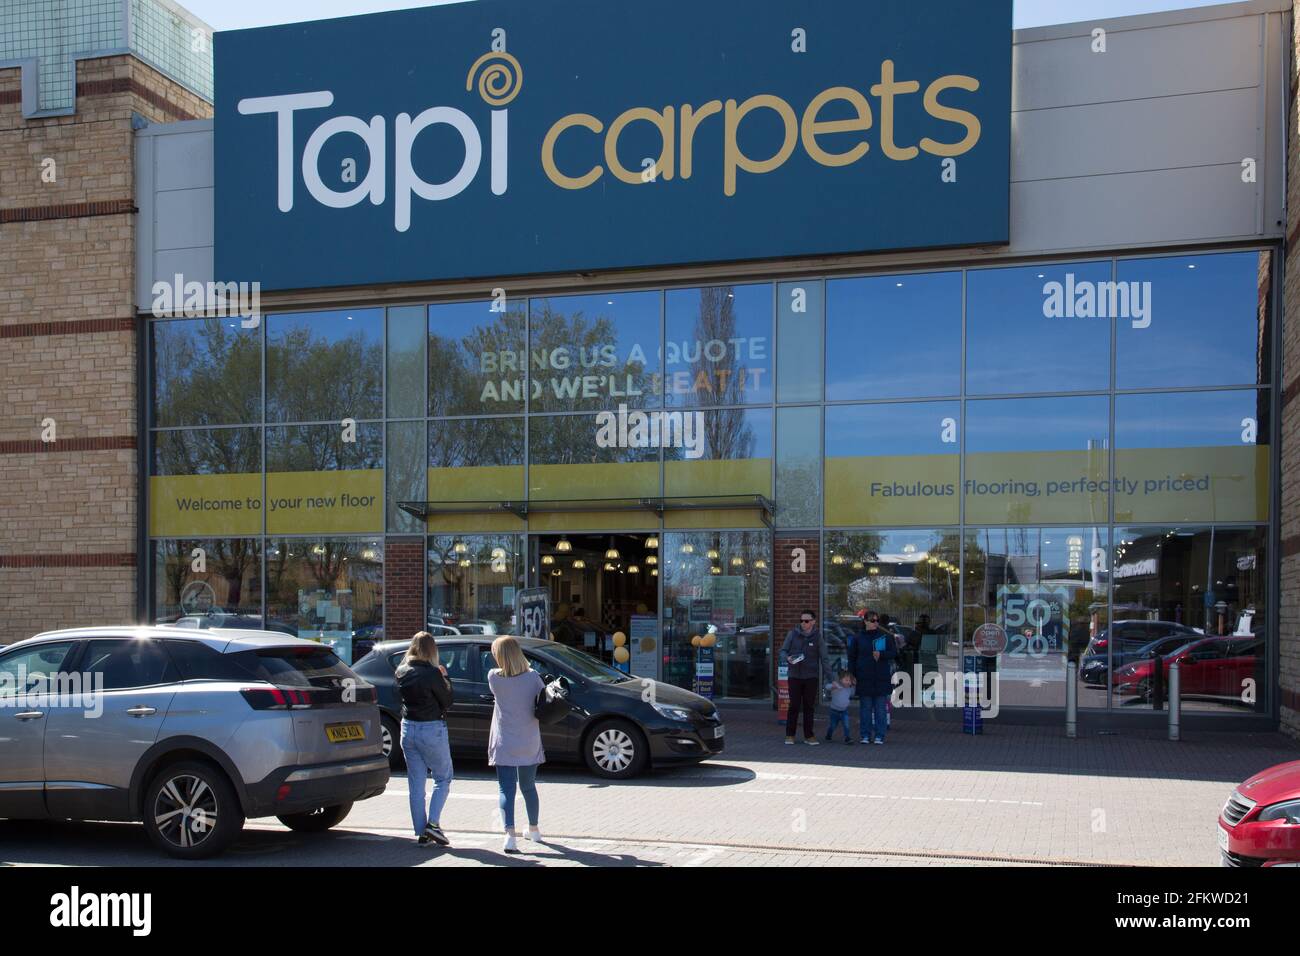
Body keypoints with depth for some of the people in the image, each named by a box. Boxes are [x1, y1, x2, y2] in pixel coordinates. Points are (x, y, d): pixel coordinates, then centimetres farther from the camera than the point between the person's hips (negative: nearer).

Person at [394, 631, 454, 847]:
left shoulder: (402, 671, 1)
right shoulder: (432, 673, -17)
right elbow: (447, 701, -9)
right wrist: (445, 678, 5)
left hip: (408, 728, 5)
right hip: (432, 729, -5)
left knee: (416, 783, 10)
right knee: (443, 778, 11)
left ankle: (421, 833, 11)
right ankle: (433, 823, -3)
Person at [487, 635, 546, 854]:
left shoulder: (494, 677, -10)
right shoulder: (532, 677, -9)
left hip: (504, 744, -2)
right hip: (529, 744, 2)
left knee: (506, 789, -3)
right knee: (528, 786, 20)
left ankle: (510, 834, -21)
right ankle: (534, 830, 35)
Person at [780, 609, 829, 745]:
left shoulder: (817, 637, 0)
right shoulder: (793, 634, -1)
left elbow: (823, 658, 1)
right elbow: (783, 650, 5)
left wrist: (828, 676, -3)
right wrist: (787, 658, -17)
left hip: (811, 677, 1)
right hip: (795, 676, -1)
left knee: (809, 707, 7)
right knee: (794, 706, 1)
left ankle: (809, 736, 16)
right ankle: (790, 735, 12)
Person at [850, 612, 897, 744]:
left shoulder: (886, 636, 5)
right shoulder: (859, 638, 7)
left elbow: (894, 653, 3)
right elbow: (852, 657, 11)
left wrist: (881, 654, -14)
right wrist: (852, 673, 3)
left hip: (881, 678, 0)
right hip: (864, 679, 0)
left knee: (880, 708, 3)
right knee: (865, 708, 3)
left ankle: (879, 736, 9)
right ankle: (865, 735, 10)